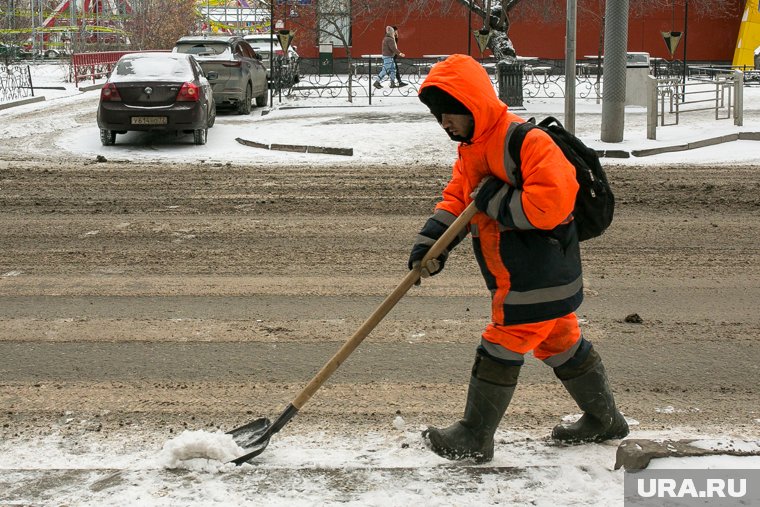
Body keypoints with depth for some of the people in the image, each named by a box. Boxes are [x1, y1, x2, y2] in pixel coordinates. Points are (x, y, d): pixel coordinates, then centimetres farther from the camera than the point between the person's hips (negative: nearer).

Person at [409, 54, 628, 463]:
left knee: (501, 348, -4)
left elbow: (552, 201, -31)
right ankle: (604, 419, 35)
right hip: (518, 272, 10)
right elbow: (456, 200, 8)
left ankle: (475, 436, 7)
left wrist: (497, 202, -22)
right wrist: (430, 243, -8)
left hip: (539, 272, -10)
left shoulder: (523, 141, -22)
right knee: (559, 344, 20)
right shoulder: (471, 149, 11)